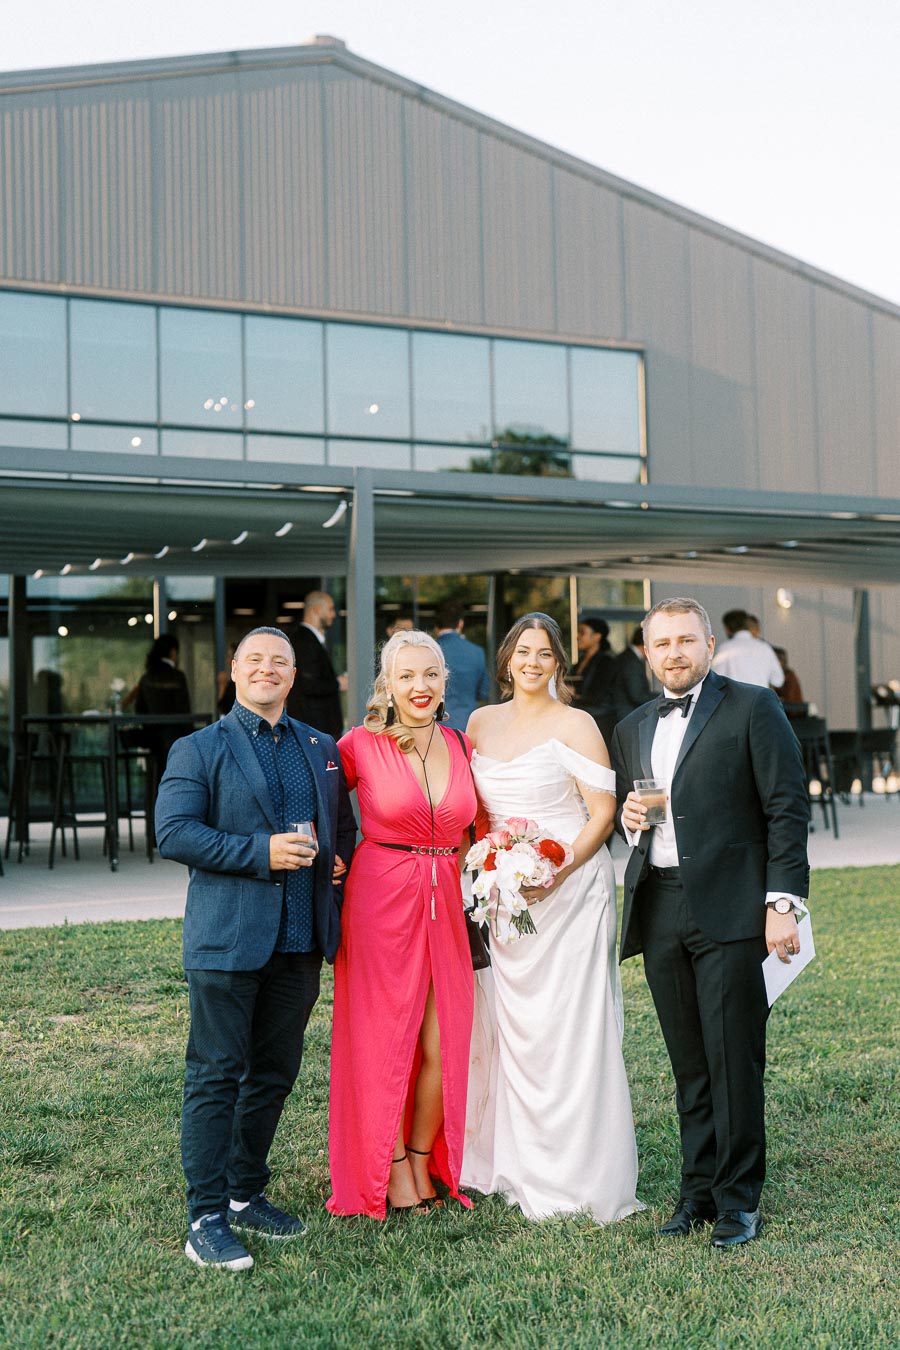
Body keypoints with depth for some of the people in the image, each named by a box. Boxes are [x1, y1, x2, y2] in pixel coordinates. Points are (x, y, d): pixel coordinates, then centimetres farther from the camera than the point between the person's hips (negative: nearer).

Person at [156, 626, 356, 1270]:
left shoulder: (321, 749, 14)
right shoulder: (199, 750, 0)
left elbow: (343, 824, 24)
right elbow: (173, 832, -11)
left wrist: (339, 859, 1)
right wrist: (260, 852, -18)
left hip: (300, 941, 5)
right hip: (227, 938, -5)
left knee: (276, 1073, 13)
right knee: (216, 1075, -2)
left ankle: (247, 1193, 28)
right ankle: (207, 1218, 5)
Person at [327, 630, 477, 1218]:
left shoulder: (462, 746, 6)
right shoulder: (362, 745, -6)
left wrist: (455, 866, 5)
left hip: (446, 905, 4)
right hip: (382, 902, -4)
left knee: (443, 1045, 6)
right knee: (386, 1040, 4)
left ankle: (425, 1164, 24)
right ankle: (391, 1171, 19)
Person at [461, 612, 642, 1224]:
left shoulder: (575, 724, -4)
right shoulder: (480, 723, 11)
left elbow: (603, 813, -8)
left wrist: (555, 874, -19)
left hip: (570, 891, -5)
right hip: (502, 895, 5)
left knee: (569, 1029, -3)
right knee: (512, 1028, 8)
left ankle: (577, 1178, 7)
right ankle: (522, 1166, 21)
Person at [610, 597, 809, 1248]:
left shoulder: (753, 708, 0)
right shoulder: (631, 729, 17)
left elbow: (787, 809, -6)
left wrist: (783, 902, -13)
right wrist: (630, 818, 1)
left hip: (730, 909, -5)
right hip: (659, 912, 5)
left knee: (734, 1058, -2)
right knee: (689, 1061, 10)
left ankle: (738, 1199, 10)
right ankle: (699, 1188, 20)